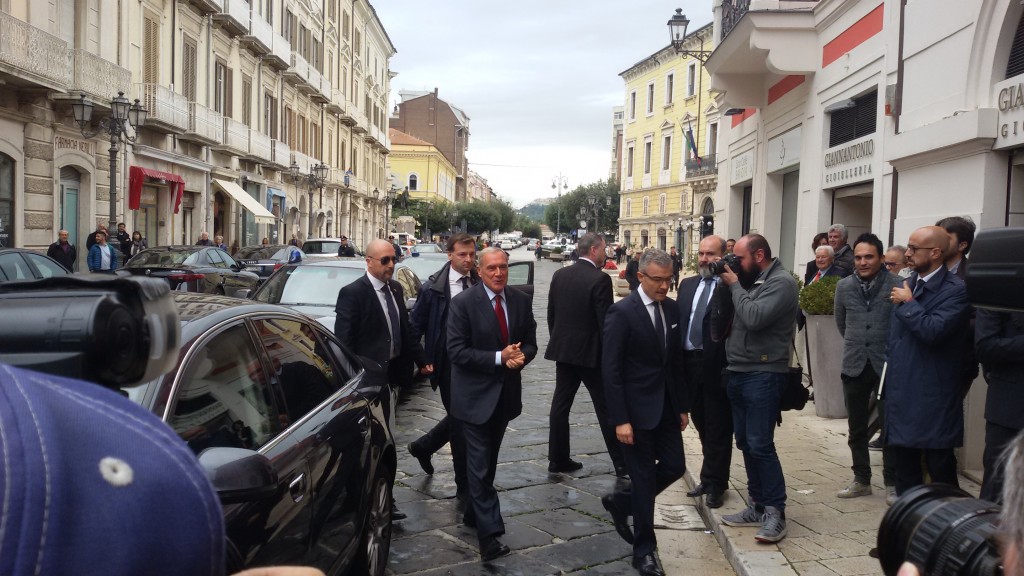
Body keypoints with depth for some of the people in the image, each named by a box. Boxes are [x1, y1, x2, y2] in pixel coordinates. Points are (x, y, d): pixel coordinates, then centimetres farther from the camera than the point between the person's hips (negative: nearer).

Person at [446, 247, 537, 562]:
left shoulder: (521, 301, 1)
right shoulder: (463, 303, -14)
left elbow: (530, 342, 6)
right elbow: (456, 351, -18)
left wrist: (521, 356, -17)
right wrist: (499, 357, -24)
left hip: (506, 393, 6)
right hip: (475, 394, -5)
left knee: (489, 462, 20)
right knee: (480, 465, -4)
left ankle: (473, 513, 38)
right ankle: (489, 534, -1)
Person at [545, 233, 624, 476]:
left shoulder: (559, 275, 4)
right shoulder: (600, 279, -15)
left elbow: (551, 314, 10)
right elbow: (605, 321, -15)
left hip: (563, 349, 6)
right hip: (591, 353, -6)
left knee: (560, 404, 10)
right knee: (606, 408, 3)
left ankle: (557, 459, 16)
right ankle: (621, 462, 11)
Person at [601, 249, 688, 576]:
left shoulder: (672, 309, 5)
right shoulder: (622, 312, -16)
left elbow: (675, 361, 13)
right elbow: (610, 370, -17)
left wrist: (682, 405, 13)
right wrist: (620, 419, -19)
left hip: (666, 407, 7)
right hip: (636, 409, -6)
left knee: (674, 467, 10)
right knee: (644, 478, 3)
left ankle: (621, 501, 33)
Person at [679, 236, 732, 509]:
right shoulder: (687, 284, 13)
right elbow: (679, 321, 11)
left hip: (717, 365, -6)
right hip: (690, 362, 7)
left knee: (718, 428, 6)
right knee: (702, 424, 18)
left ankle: (715, 484, 18)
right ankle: (710, 479, 32)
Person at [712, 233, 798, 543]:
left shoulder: (781, 282, -10)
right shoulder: (749, 282, 13)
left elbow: (754, 318, -23)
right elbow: (722, 319, 10)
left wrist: (734, 285, -10)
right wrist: (726, 286, -2)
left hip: (763, 375, -9)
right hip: (738, 372, 9)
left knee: (760, 445, -8)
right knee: (746, 443, 12)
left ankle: (775, 512, 2)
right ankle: (757, 506, 22)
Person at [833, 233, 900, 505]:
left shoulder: (897, 285, -11)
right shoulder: (844, 286, 5)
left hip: (887, 365, -4)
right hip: (855, 366, 4)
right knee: (857, 428, 12)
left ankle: (892, 483, 17)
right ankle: (861, 480, 24)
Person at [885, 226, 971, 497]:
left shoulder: (955, 290, -11)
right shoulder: (905, 286, 12)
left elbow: (933, 331, -26)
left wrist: (908, 303, -12)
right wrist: (888, 378, 17)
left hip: (934, 398, -7)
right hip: (901, 393, 7)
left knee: (940, 469, 3)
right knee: (904, 468, 15)